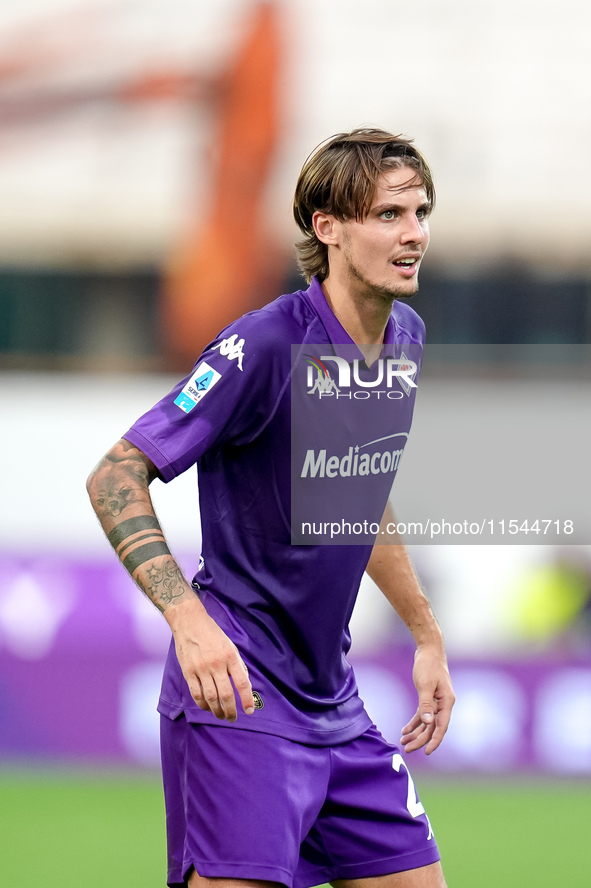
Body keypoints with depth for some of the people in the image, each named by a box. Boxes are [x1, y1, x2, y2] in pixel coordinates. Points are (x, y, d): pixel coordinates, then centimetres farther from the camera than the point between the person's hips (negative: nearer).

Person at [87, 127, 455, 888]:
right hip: (239, 694, -8)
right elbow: (116, 477, -18)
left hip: (334, 702, 8)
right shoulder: (266, 346, -17)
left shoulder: (406, 340, 8)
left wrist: (426, 636, 26)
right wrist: (190, 619, -29)